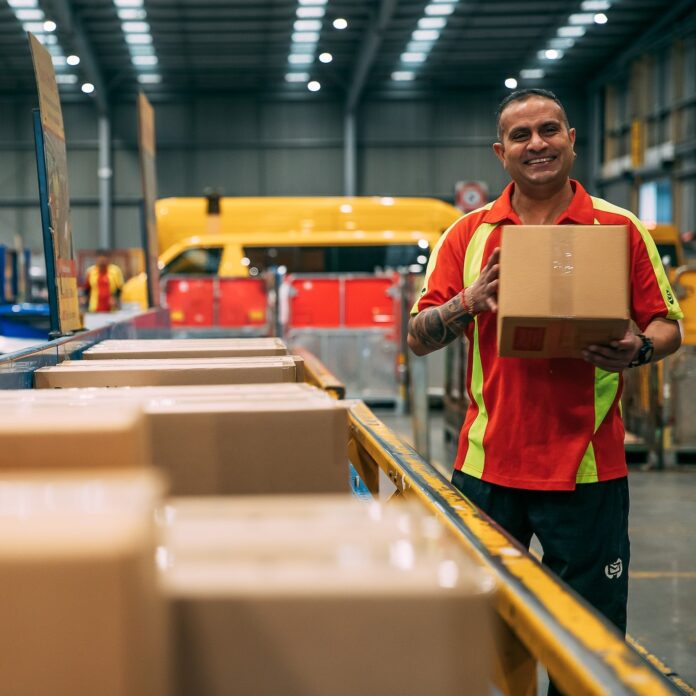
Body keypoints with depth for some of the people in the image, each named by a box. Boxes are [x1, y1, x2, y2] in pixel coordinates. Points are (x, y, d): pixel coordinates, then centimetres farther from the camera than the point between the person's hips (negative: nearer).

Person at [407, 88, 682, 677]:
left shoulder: (620, 230, 2)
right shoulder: (468, 236, 6)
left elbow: (668, 327, 4)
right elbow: (419, 338, 4)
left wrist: (638, 351, -18)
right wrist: (470, 301, -15)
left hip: (587, 468, -1)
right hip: (487, 465, 2)